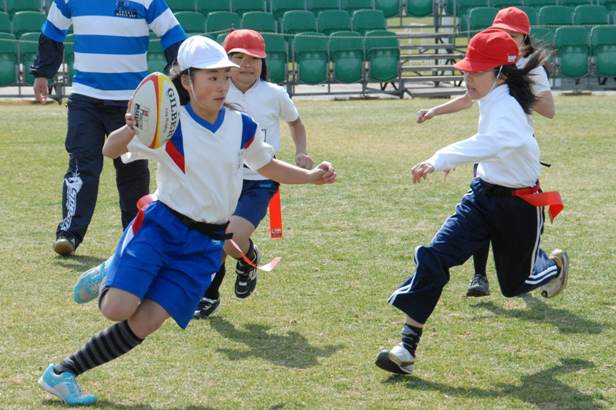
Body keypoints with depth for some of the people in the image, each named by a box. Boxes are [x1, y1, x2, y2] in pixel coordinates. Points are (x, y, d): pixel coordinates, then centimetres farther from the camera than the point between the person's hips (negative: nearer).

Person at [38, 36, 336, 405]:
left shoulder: (243, 128, 3)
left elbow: (267, 166, 21)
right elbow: (110, 151, -12)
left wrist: (311, 176, 8)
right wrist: (130, 130, -34)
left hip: (206, 244, 3)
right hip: (161, 225, -3)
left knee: (145, 323, -9)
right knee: (118, 310, -23)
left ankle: (63, 373, 5)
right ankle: (110, 280, 14)